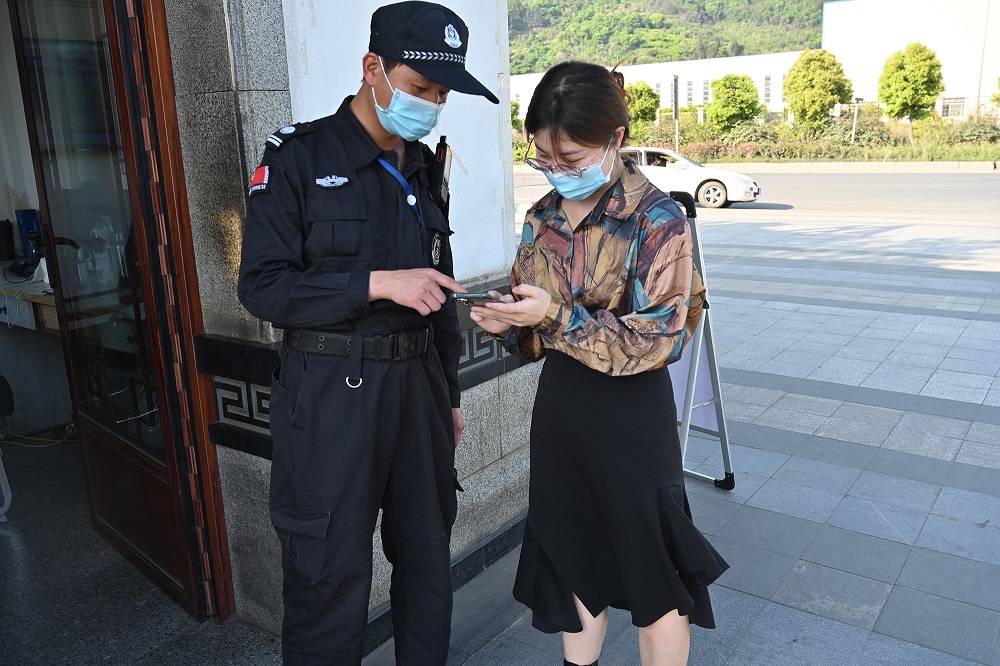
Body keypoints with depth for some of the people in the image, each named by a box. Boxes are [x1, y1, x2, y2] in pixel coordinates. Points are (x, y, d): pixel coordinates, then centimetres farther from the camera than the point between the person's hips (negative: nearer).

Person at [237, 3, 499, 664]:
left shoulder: (423, 167, 12)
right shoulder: (298, 157, -5)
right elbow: (262, 286, -12)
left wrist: (449, 394, 18)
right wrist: (376, 284, -20)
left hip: (418, 383, 6)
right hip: (331, 392, -5)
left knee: (427, 554, 16)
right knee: (331, 575, 3)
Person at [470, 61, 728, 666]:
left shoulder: (658, 221, -13)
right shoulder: (543, 218, 4)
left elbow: (660, 341, -18)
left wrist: (559, 315, -25)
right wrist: (507, 326, -11)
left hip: (631, 416, -5)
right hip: (558, 406, 6)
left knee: (652, 576, 11)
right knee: (572, 564, 19)